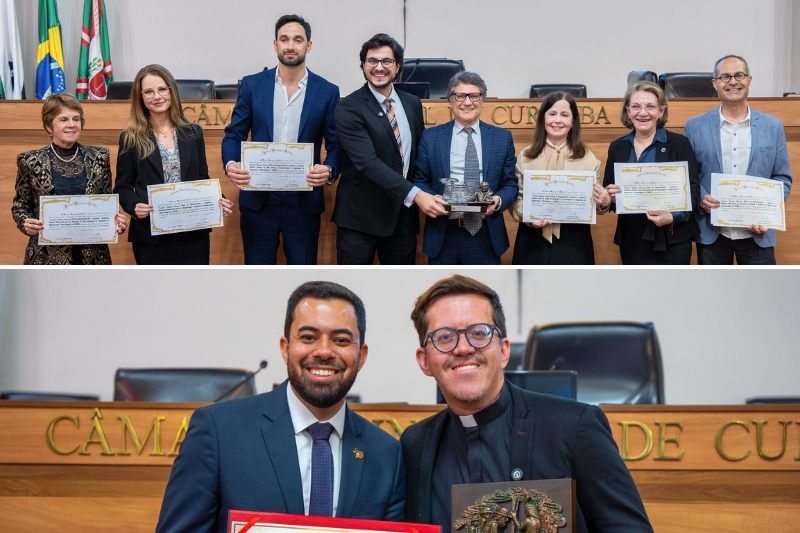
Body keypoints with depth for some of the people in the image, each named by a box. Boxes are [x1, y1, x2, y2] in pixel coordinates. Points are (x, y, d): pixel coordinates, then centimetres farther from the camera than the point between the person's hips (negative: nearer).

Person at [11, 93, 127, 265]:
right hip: (47, 257, -1)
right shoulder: (31, 161, 0)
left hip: (92, 256, 2)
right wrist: (26, 223, -13)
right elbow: (20, 205, 8)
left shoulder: (99, 158, 5)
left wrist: (116, 221, -9)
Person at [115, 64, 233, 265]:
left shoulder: (193, 133, 9)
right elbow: (123, 187, 3)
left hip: (193, 234, 2)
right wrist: (135, 207, -18)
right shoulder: (131, 139, 2)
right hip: (150, 236, -2)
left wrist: (218, 201, -9)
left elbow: (203, 180, 11)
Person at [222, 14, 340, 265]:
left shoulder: (327, 91, 1)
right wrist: (231, 164, -17)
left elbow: (336, 144, 2)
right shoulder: (252, 85, 3)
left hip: (304, 201, 0)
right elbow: (234, 134, 5)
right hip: (258, 199, 1)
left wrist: (330, 170, -20)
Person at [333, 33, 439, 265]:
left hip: (402, 213, 5)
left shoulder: (412, 104, 8)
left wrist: (424, 196, 5)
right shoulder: (349, 108, -12)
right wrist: (414, 194, -31)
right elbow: (368, 163, -23)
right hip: (360, 215, -5)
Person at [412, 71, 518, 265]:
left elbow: (511, 184, 7)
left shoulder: (502, 138, 7)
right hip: (442, 236, -1)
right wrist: (432, 198, -16)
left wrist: (498, 200, -15)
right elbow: (420, 181, 6)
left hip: (486, 236, 1)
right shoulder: (430, 137, 5)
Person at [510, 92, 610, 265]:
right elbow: (516, 198, 5)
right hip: (533, 243, 0)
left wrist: (603, 204, -15)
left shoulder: (587, 158, 5)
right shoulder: (525, 156, 5)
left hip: (573, 244, 0)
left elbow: (594, 203, 8)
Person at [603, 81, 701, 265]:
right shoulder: (617, 147, 9)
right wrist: (611, 197, -12)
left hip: (671, 240, -3)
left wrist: (673, 216, -22)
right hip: (631, 241, 3)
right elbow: (608, 192, 12)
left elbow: (692, 190, -5)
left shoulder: (679, 143, -2)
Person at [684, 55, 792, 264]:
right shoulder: (695, 126, 3)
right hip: (711, 232, 0)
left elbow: (783, 178, 7)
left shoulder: (773, 126, 5)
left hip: (757, 233, 0)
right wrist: (701, 199, -14)